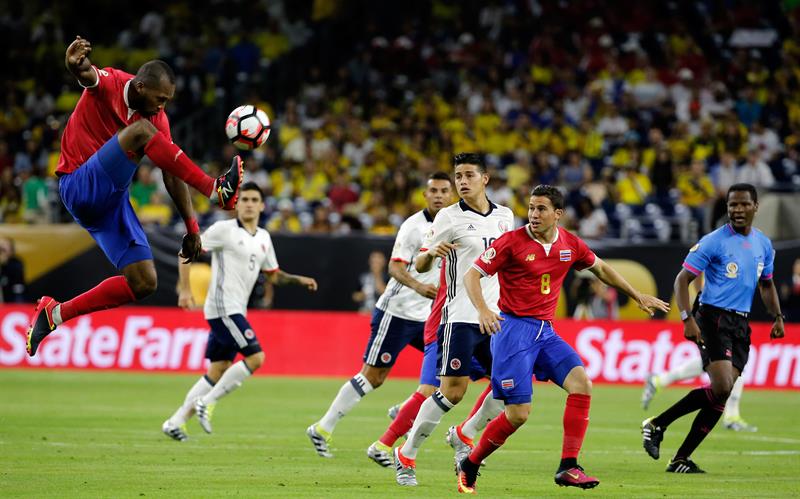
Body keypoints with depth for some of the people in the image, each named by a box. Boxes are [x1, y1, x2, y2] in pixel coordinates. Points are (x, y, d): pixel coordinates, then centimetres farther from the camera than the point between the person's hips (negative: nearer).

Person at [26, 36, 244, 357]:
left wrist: (192, 228, 3)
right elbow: (86, 74, -36)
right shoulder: (108, 84, -10)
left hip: (112, 201, 7)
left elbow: (172, 175, 9)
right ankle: (216, 190, -35)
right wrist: (77, 63, -62)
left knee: (144, 283, -3)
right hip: (79, 188, -7)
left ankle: (56, 314, 8)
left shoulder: (158, 119, 7)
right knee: (140, 131, -29)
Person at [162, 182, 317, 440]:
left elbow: (273, 274, 25)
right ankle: (207, 403, -9)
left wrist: (298, 280, 9)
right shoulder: (224, 229, -7)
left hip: (235, 311, 8)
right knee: (255, 357, -16)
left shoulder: (264, 238, 15)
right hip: (223, 307, -8)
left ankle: (176, 421, 13)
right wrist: (185, 290, -13)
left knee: (218, 371, 8)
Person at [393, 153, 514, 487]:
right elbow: (420, 266, -2)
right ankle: (406, 456, -2)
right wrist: (431, 252, -24)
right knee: (452, 391, -12)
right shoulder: (449, 217, -4)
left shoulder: (504, 216, 10)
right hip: (461, 317, -6)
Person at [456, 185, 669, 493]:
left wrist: (638, 297, 27)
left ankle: (568, 467, -10)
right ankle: (469, 466, 9)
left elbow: (600, 269, 24)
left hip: (546, 331, 6)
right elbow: (472, 274, -10)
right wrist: (483, 310, -28)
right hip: (513, 328, -6)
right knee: (518, 413, -11)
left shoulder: (570, 245, 5)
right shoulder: (512, 242, -10)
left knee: (581, 384, -14)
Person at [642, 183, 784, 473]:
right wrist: (687, 319, -19)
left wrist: (777, 316, 11)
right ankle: (656, 425, -7)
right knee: (721, 388, -21)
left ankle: (681, 460, 4)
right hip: (713, 319, -6)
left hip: (741, 325, 6)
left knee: (721, 395, -1)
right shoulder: (714, 242, -8)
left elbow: (766, 285, 26)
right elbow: (682, 279, -8)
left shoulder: (764, 245, 12)